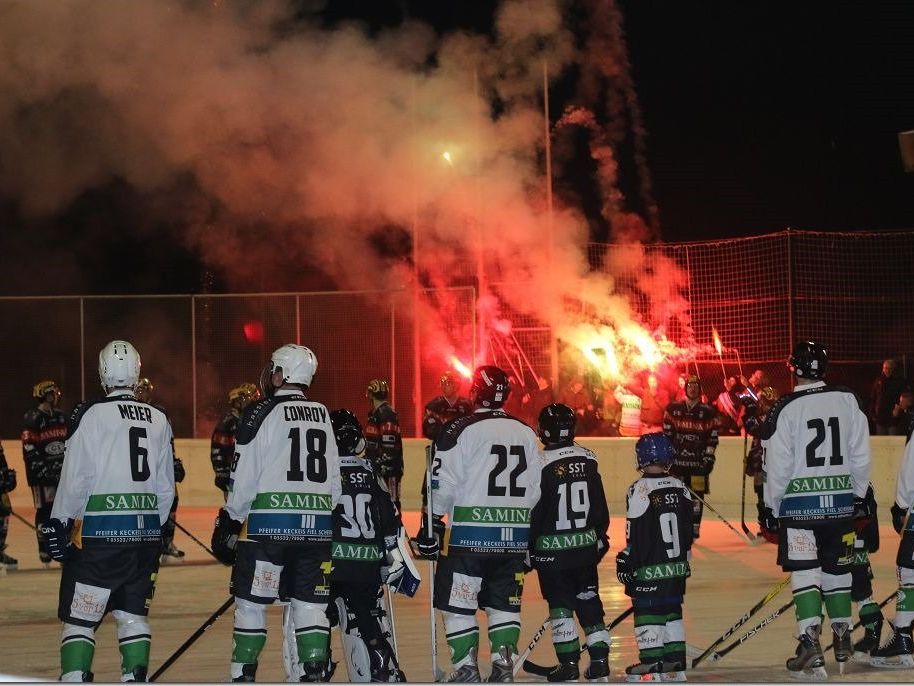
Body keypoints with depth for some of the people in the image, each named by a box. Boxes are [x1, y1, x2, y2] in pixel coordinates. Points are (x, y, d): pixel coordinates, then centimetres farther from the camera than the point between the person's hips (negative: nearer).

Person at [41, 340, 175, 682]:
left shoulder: (92, 414, -8)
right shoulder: (159, 420, 9)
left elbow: (75, 478, -10)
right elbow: (166, 487, 13)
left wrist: (58, 523, -1)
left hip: (99, 531, -5)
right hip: (145, 531, 5)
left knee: (79, 616, -1)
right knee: (133, 612, 14)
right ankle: (136, 679, 10)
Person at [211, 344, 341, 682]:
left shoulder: (262, 414, -6)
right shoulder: (322, 415, 12)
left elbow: (244, 478, -7)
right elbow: (334, 480, 14)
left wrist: (229, 521, 3)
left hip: (270, 524, -5)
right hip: (317, 526, 5)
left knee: (251, 602, 3)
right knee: (310, 603, 7)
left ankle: (243, 675, 4)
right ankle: (315, 673, 1)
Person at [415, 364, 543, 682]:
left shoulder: (460, 431, -9)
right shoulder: (526, 434, 8)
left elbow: (444, 486, -9)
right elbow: (535, 489, 12)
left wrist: (432, 525, 3)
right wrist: (528, 533, 21)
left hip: (469, 534, -5)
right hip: (514, 536, 5)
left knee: (459, 601, 3)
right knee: (504, 601, 13)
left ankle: (465, 667, 0)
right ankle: (504, 663, 7)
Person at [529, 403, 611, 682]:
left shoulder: (542, 464, -16)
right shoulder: (588, 459, 1)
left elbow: (534, 512, -12)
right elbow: (600, 505, 9)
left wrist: (528, 548, -3)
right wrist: (600, 535, 22)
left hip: (552, 548, -5)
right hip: (586, 544, 5)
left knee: (560, 603, 4)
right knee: (589, 600, 13)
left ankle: (569, 664, 2)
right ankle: (600, 659, 10)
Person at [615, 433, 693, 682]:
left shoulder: (640, 490, -15)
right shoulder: (681, 489, 4)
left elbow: (635, 536, -13)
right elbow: (688, 532, 12)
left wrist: (626, 563, -4)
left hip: (650, 569, -6)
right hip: (678, 567, 6)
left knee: (648, 613, 0)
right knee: (672, 612, 15)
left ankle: (651, 665, -1)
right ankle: (676, 665, 18)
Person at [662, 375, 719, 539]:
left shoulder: (708, 412, 3)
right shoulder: (673, 409, 8)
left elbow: (713, 438, 2)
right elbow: (667, 433, 9)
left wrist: (709, 458, -6)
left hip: (698, 462, -1)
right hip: (677, 460, 1)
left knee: (697, 495, -4)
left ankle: (694, 528, 3)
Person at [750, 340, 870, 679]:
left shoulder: (785, 409, -10)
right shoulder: (847, 400, 0)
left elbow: (777, 465, -9)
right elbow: (861, 454, 5)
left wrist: (771, 507, 2)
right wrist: (859, 495, 16)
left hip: (799, 503, -4)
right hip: (841, 501, 4)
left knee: (804, 572, -2)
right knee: (837, 568, 17)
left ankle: (811, 648, -11)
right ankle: (842, 640, 24)